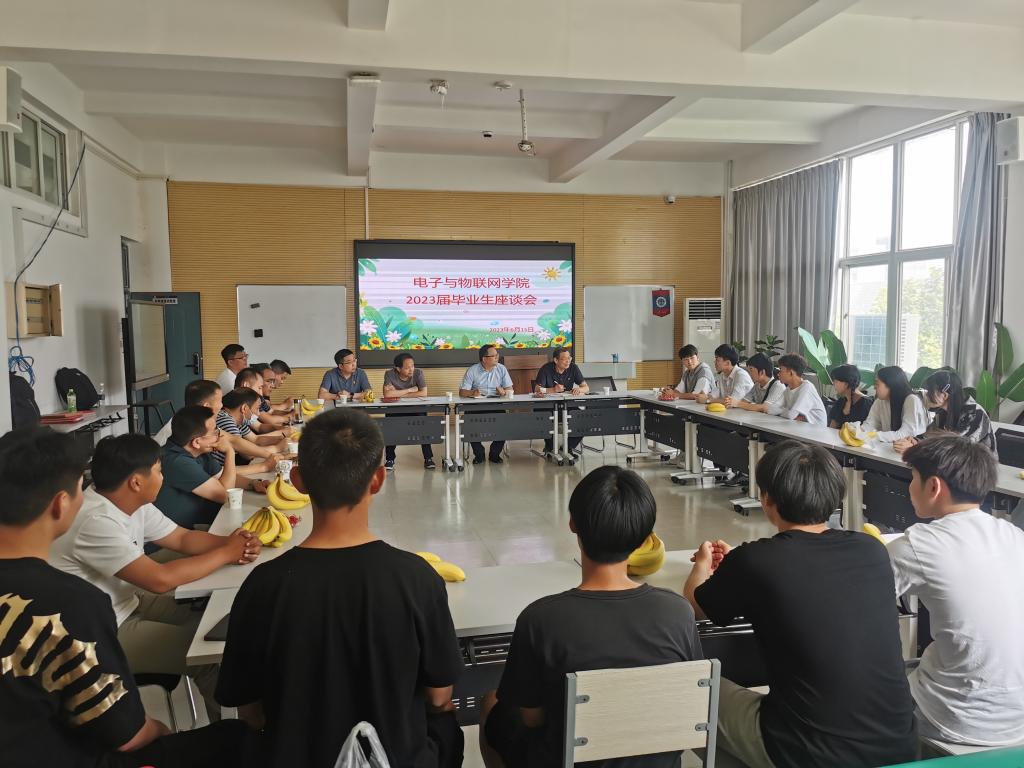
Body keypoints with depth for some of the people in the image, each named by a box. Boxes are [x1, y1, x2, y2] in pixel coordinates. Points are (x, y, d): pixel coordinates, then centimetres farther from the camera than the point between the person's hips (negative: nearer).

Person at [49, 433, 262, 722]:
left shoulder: (133, 504, -2)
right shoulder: (95, 522, -31)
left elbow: (183, 538, 5)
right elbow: (160, 579, -34)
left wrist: (230, 542, -15)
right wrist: (226, 553, -22)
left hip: (125, 602, 9)